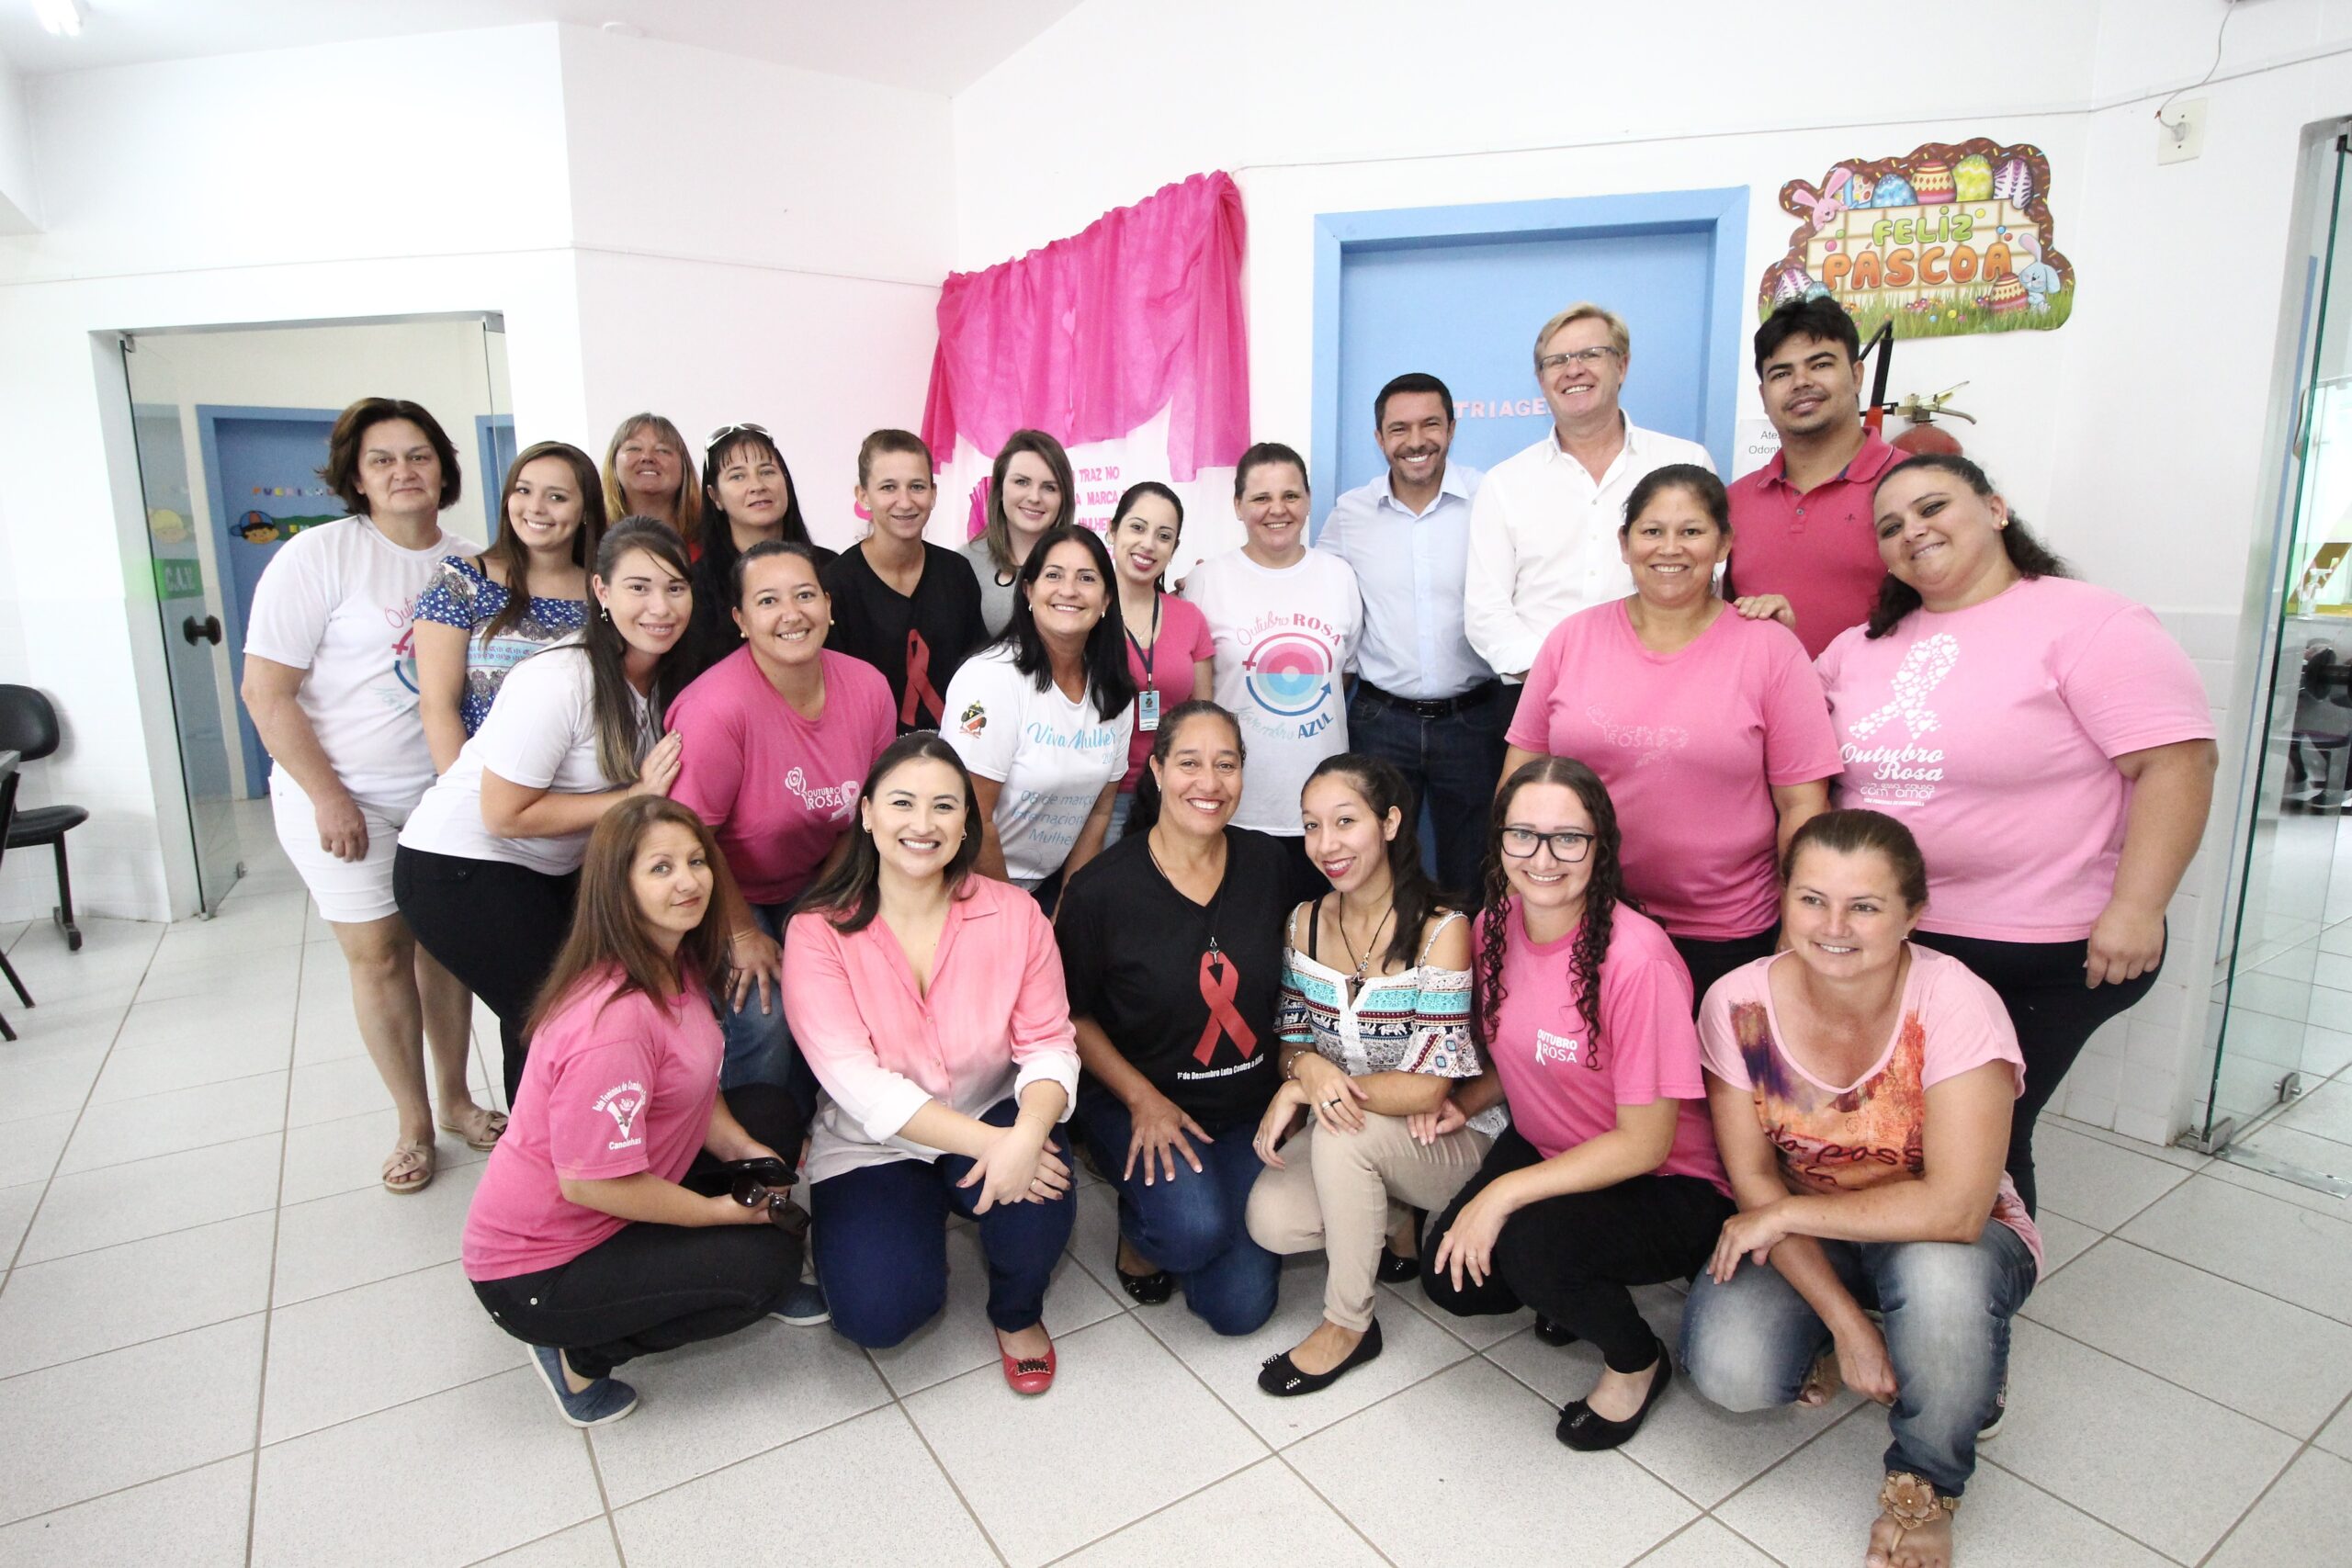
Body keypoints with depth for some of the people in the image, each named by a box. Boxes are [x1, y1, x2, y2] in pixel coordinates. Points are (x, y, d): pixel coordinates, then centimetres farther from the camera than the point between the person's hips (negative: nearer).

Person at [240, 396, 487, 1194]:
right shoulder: (319, 555, -11)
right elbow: (266, 691, -12)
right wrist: (328, 798, -13)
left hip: (440, 791, 3)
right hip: (343, 796, -3)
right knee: (378, 955, 4)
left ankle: (456, 1098, 26)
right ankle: (413, 1123, 19)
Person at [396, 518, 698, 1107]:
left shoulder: (668, 675, -3)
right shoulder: (559, 681, -26)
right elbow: (505, 814, -22)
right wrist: (635, 797, -23)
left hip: (554, 870, 7)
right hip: (461, 867, -7)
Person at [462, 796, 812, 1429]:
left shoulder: (676, 963, -3)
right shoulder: (612, 1020, -32)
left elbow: (694, 1087, 7)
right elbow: (591, 1182, -29)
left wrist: (744, 1152, -10)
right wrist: (720, 1210, -17)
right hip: (533, 1271, -9)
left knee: (775, 1119, 4)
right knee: (768, 1264, -15)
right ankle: (581, 1355, 4)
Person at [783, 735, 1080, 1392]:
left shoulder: (1014, 913, -8)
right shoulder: (819, 932, -14)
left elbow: (1048, 1043, -11)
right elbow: (858, 1082, -21)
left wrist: (1027, 1133, -34)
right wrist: (986, 1141, -30)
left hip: (995, 1118, 1)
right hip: (872, 1145, -1)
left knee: (1037, 1210, -30)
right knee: (877, 1312, -21)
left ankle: (1017, 1313, 8)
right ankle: (920, 1224, 17)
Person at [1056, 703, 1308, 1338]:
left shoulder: (1268, 864, -4)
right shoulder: (1102, 888, -16)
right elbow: (1072, 1014, -6)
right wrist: (1142, 1099, -14)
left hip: (1249, 1107, 3)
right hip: (1135, 1100, -3)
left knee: (1240, 1307, -4)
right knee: (1196, 1229, -30)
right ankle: (1139, 1225, 7)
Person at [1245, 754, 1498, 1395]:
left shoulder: (1441, 932, -20)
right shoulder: (1304, 922, -2)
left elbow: (1428, 1087, -22)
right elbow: (1291, 1039, 4)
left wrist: (1301, 1087, -23)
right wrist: (1307, 1066, -21)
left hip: (1451, 1139, -5)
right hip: (1342, 1135, 5)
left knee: (1343, 1132, -33)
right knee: (1270, 1218, -20)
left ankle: (1349, 1323, -10)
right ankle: (1398, 1222, 10)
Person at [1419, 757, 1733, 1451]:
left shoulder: (1636, 958, -29)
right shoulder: (1495, 926, -8)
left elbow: (1645, 1142, -23)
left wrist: (1506, 1192, -26)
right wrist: (1464, 1101, -10)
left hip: (1668, 1185, -6)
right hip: (1548, 1149, 6)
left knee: (1532, 1243, -30)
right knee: (1451, 1277, -9)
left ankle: (1637, 1363, 3)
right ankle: (1575, 1288, 22)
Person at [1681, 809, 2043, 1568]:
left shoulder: (1957, 1006, -25)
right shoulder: (1740, 1004, -17)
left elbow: (1955, 1208, -31)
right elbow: (1754, 1180, -11)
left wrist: (1787, 1214, -24)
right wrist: (1844, 1322, -18)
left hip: (1947, 1243, -1)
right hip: (1804, 1239, 2)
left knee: (1939, 1274, -37)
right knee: (1729, 1371, -24)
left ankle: (1924, 1487, -6)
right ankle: (1826, 1345, 13)